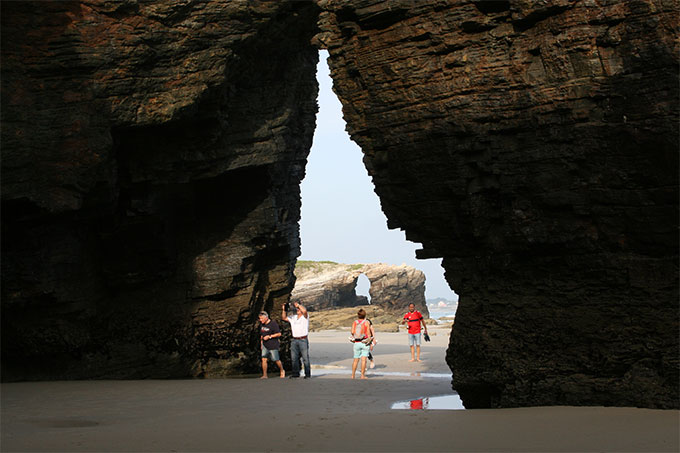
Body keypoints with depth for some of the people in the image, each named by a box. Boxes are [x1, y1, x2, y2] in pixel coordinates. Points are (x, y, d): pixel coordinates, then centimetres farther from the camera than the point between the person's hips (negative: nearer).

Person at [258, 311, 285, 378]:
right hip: (265, 345, 6)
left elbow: (279, 334, -13)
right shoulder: (261, 324, 9)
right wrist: (261, 342, 20)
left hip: (273, 345, -6)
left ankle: (282, 371, 26)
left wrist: (269, 336, -18)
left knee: (276, 360, 1)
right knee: (264, 359, -6)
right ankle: (264, 375, -2)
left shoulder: (273, 324, -13)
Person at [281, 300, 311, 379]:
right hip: (294, 340, 6)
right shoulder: (293, 318, 16)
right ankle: (296, 373, 13)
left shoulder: (305, 317, -2)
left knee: (305, 358, -4)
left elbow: (304, 310, -22)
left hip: (303, 340, -6)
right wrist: (284, 309, 11)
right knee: (294, 358, 6)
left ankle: (308, 374, 1)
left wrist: (298, 305, -15)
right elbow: (284, 318, 22)